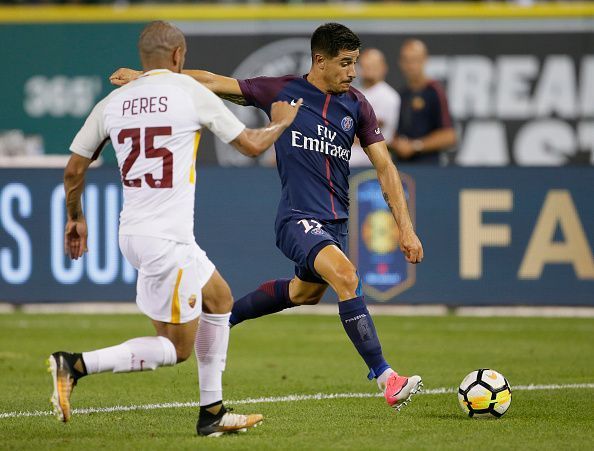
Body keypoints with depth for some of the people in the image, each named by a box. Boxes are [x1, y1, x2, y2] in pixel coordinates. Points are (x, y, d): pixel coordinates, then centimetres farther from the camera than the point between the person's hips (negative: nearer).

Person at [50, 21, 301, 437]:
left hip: (133, 232, 7)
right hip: (167, 239, -7)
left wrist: (75, 217, 29)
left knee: (219, 297, 23)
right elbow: (252, 144, 3)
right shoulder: (189, 91, -6)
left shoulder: (112, 103, 7)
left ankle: (212, 413, 25)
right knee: (176, 348, 2)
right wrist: (281, 122, 23)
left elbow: (74, 169, 11)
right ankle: (75, 366, -12)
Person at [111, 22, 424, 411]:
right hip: (298, 218, -6)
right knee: (346, 276, -28)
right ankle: (385, 378, -27)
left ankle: (226, 317, 51)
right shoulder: (281, 91, -6)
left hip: (336, 221, 6)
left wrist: (406, 229, 1)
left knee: (306, 291, 25)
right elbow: (211, 82, 2)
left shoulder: (357, 106, 5)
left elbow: (384, 167, 7)